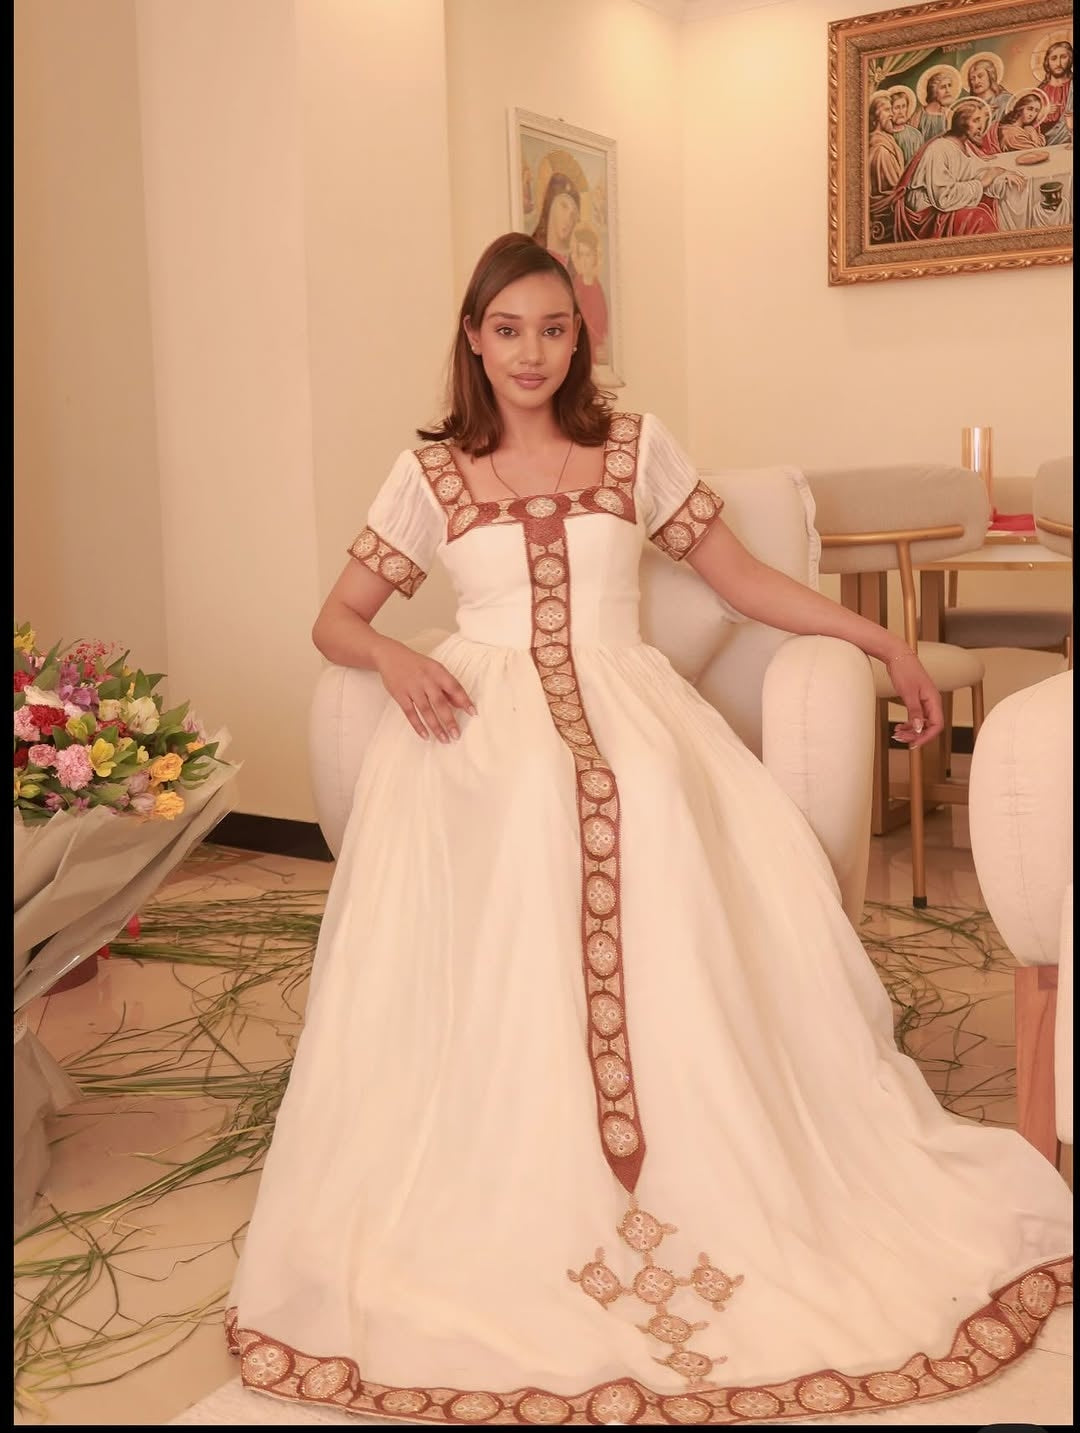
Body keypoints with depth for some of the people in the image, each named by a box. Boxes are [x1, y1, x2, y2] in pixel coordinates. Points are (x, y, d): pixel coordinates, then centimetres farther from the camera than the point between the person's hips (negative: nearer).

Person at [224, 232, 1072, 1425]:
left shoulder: (635, 446, 15)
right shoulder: (431, 473, 14)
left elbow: (739, 576, 16)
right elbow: (336, 619, 15)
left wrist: (883, 640, 8)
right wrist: (394, 659, -9)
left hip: (622, 699, 1)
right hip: (482, 713, 0)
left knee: (656, 808, -34)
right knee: (531, 808, -35)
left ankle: (692, 1182, -25)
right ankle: (515, 1203, -28)